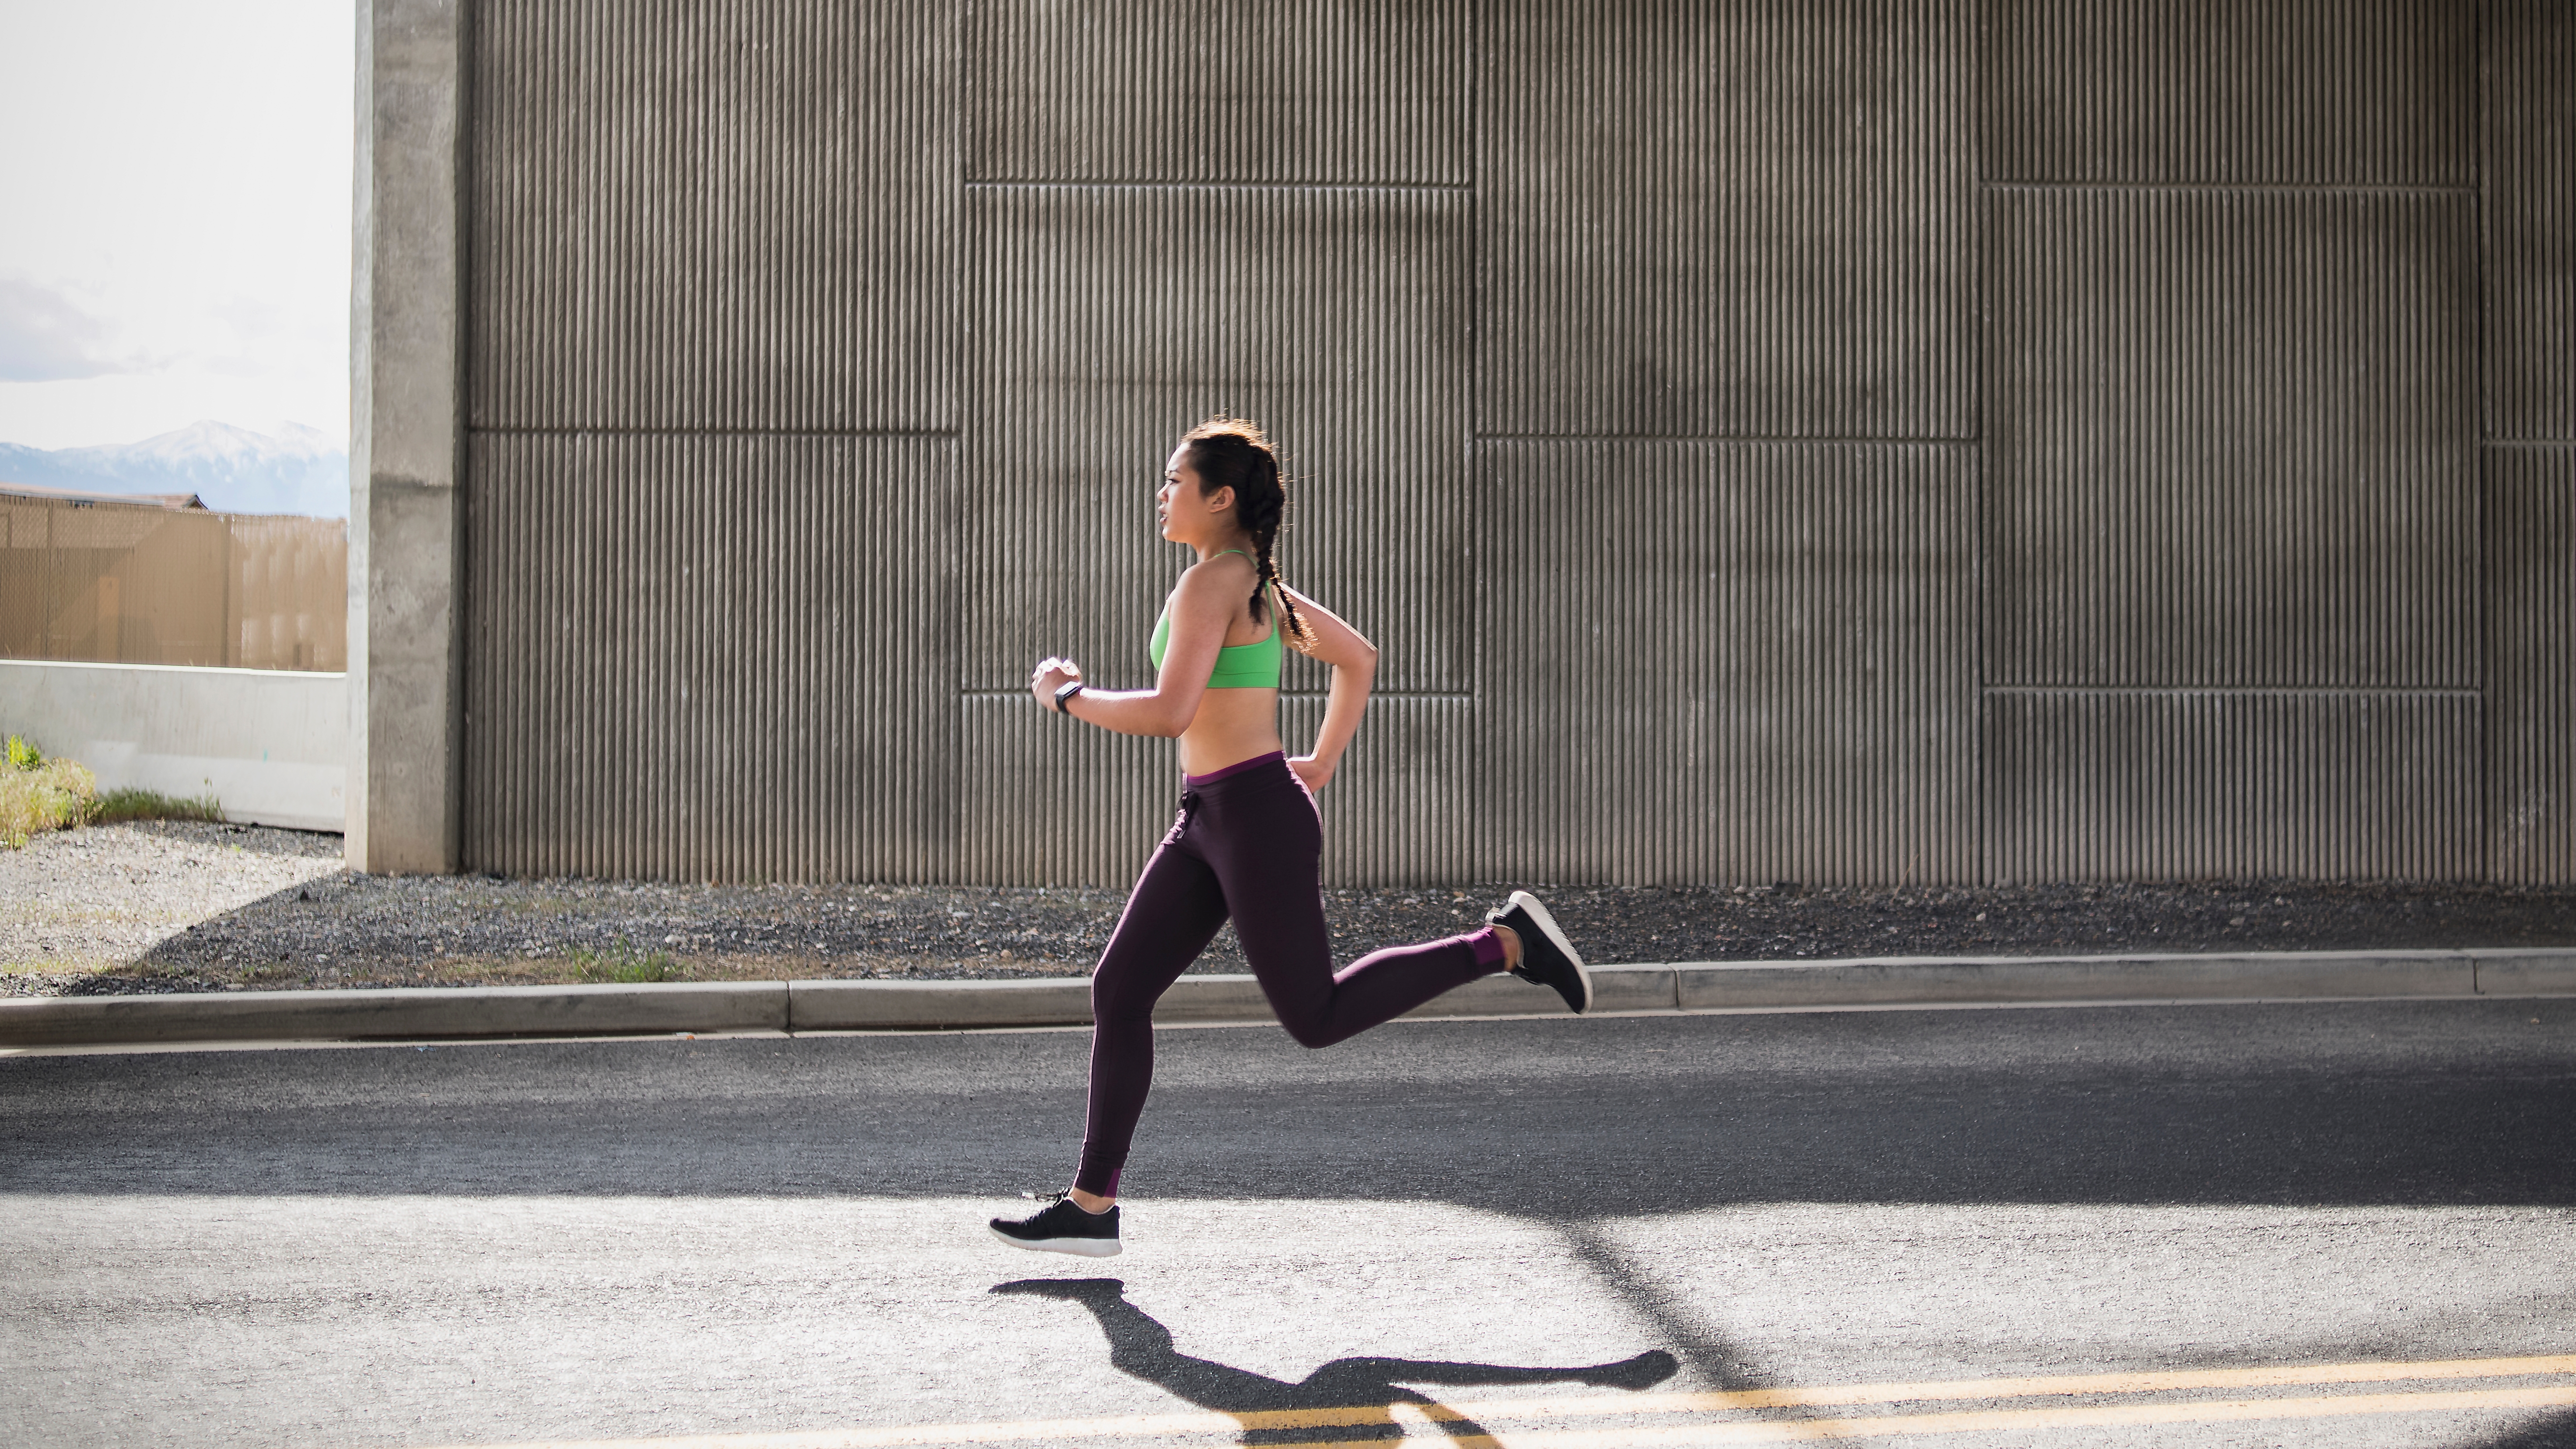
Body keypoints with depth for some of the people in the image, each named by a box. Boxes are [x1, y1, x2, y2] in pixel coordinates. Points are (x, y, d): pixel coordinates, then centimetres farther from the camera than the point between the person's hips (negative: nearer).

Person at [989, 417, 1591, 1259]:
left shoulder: (1212, 583, -14)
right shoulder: (1258, 586, 15)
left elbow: (1168, 714, -23)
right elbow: (1359, 658, 25)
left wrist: (1067, 696, -9)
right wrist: (1321, 765, 22)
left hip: (1257, 818, -10)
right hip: (1209, 824, 10)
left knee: (1317, 1018, -2)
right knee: (1119, 991, 5)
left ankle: (1506, 943, 4)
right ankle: (1091, 1207, 7)